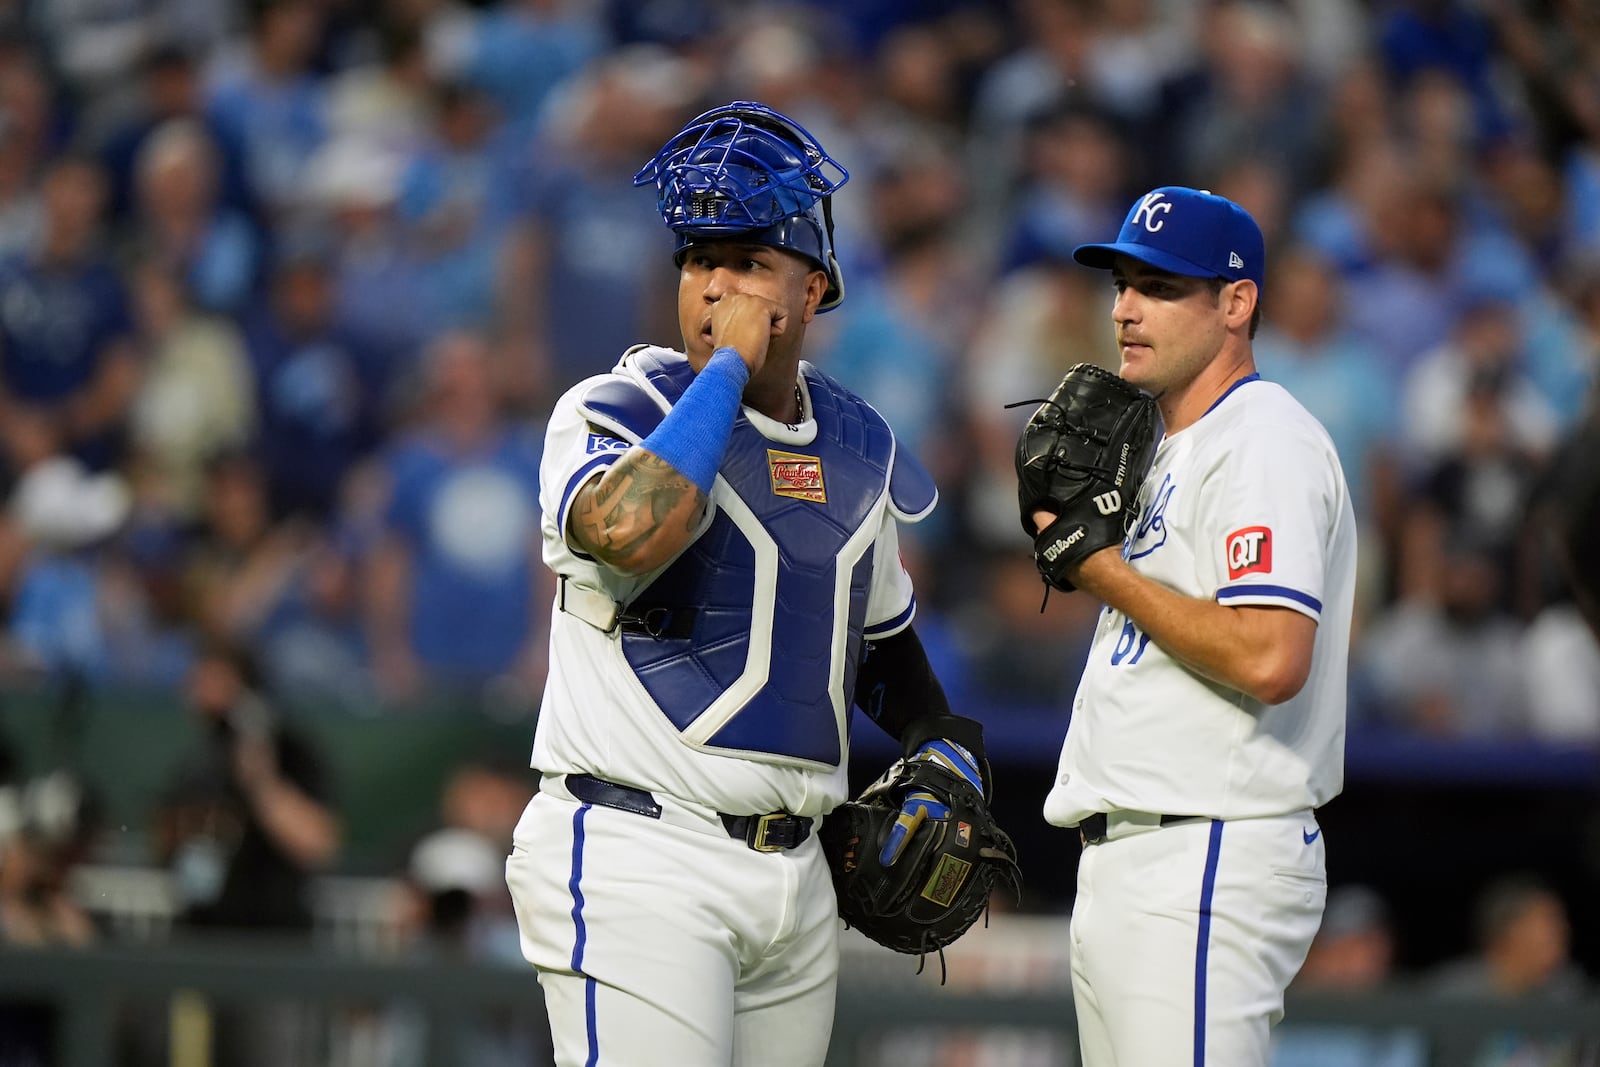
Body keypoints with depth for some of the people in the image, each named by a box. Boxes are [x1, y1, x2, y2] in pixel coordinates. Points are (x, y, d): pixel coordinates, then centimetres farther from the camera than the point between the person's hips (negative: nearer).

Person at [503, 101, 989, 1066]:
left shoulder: (857, 444, 14)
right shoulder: (617, 410, -6)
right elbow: (629, 531, -30)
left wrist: (942, 741, 12)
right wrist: (728, 366, -19)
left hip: (794, 868, 7)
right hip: (635, 860, -7)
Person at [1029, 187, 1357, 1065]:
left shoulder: (1264, 442, -12)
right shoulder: (1170, 449, 21)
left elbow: (1269, 658, -24)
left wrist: (1106, 571, -13)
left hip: (1208, 862, -11)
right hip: (1121, 860, 11)